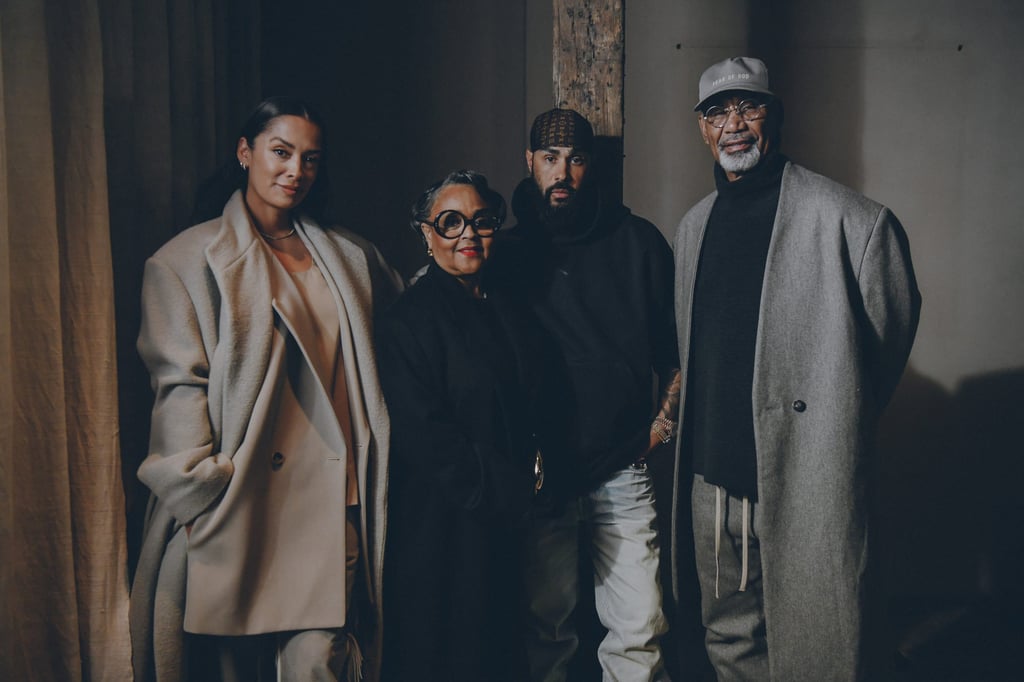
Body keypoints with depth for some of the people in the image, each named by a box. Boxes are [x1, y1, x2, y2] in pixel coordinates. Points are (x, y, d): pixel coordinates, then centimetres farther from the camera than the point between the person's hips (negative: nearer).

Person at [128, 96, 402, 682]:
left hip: (330, 501, 3)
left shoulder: (351, 259, 15)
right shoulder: (187, 260, 3)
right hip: (237, 503, -2)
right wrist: (198, 493, -12)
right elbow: (180, 384, -5)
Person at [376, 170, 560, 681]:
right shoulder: (409, 318, -12)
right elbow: (423, 434, -17)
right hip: (443, 525, -6)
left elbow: (540, 406, 17)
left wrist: (536, 467, -2)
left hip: (510, 521, 7)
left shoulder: (509, 312, 11)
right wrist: (514, 489, -14)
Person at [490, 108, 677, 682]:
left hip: (624, 472, 0)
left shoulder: (640, 241, 4)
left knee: (641, 629, 2)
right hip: (540, 474, 0)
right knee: (547, 627, 10)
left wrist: (662, 424, 5)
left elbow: (677, 345, 12)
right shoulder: (508, 252, 2)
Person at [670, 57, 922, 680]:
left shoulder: (854, 220, -9)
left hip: (810, 485, -6)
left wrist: (834, 428, 8)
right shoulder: (695, 227, 12)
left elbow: (887, 343, -1)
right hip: (713, 479, 6)